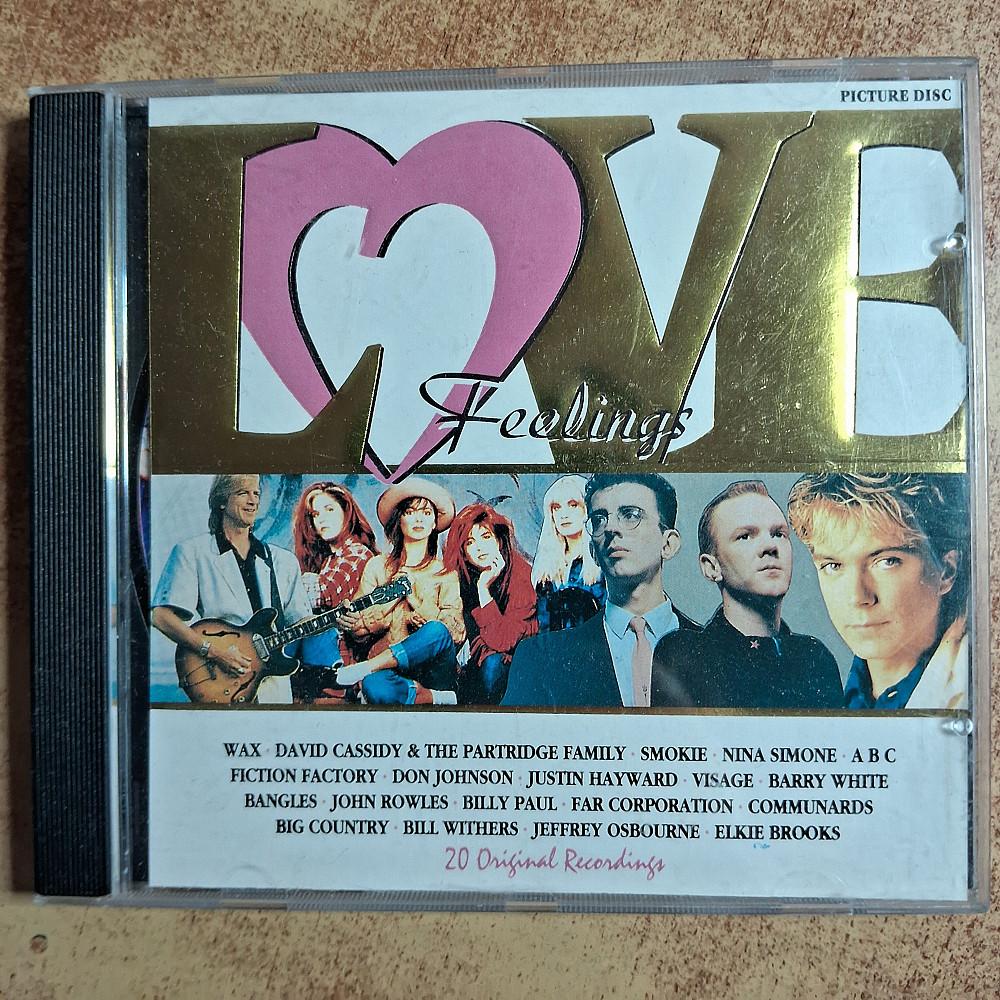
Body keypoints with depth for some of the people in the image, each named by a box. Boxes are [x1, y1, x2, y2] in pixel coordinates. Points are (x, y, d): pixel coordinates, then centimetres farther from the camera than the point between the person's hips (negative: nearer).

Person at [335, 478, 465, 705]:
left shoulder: (445, 573, 14)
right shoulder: (378, 566, 15)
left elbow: (456, 632, -1)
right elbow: (356, 628, 9)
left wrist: (417, 597, -9)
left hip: (432, 668, 0)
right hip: (388, 671, 0)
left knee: (438, 631, -35)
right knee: (374, 687, -38)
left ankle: (367, 667, -26)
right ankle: (440, 699, -20)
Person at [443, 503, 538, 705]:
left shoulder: (522, 575, -17)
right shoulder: (463, 577, -3)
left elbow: (501, 641, -24)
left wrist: (484, 587, -25)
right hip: (473, 661, 5)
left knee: (493, 664, -32)